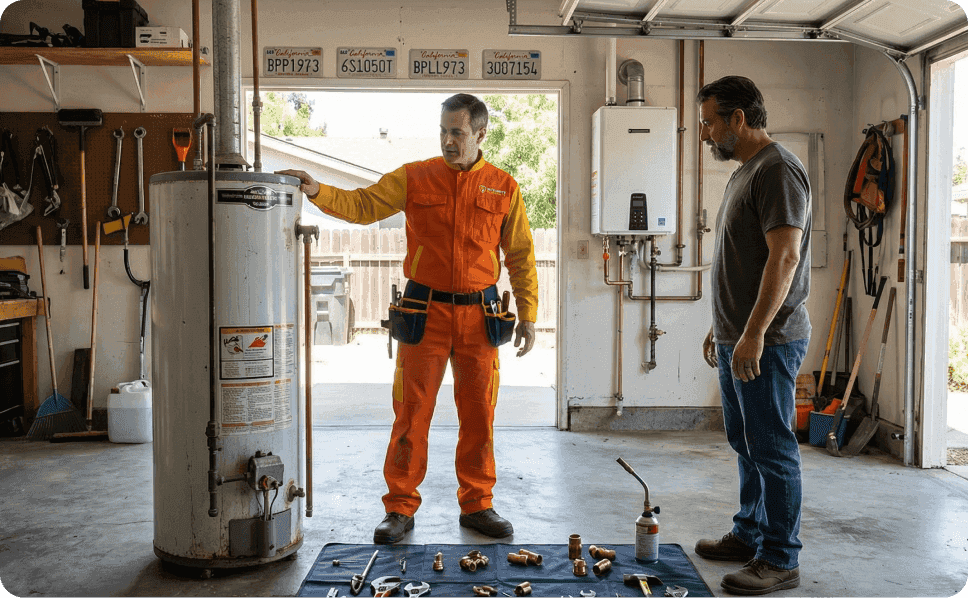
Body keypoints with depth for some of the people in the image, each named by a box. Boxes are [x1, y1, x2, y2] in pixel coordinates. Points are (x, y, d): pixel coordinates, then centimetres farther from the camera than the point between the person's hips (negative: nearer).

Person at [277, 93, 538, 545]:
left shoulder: (503, 188, 5)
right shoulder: (414, 178, 4)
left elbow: (521, 254, 7)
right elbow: (361, 206, -1)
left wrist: (528, 314, 2)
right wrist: (316, 191, -19)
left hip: (479, 315, 1)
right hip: (425, 312, -1)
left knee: (479, 415, 8)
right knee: (411, 413, 1)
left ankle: (477, 505, 23)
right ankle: (400, 509, 13)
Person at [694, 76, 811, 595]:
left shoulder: (777, 170, -13)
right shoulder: (742, 173, 18)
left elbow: (785, 256, -22)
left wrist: (755, 333, -25)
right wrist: (720, 327, 22)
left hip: (767, 342, -10)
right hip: (736, 339, 10)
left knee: (772, 449, -2)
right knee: (746, 444, 17)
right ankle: (749, 536, 31)